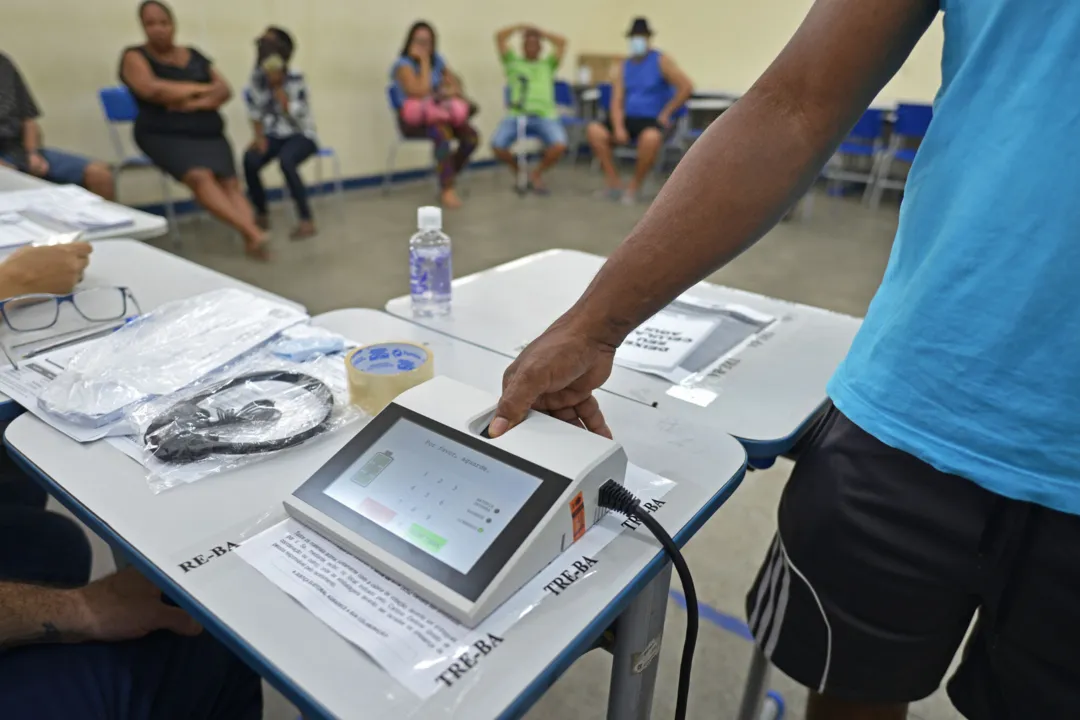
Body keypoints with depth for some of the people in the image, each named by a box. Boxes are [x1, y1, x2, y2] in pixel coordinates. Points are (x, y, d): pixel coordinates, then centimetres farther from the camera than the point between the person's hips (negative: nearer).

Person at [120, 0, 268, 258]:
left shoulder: (194, 56, 19)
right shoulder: (135, 56, 7)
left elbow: (224, 90, 8)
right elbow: (152, 90, -12)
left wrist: (197, 103, -11)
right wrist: (201, 88, -2)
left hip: (208, 133, 4)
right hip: (164, 135, -4)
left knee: (230, 182, -22)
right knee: (199, 176, -32)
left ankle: (251, 238, -39)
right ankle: (252, 231, -45)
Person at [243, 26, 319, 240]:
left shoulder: (295, 79, -12)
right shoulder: (257, 76, 2)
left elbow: (294, 115, -20)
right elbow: (255, 110, 7)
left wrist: (277, 85, -22)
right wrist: (259, 137, -7)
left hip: (301, 135, -4)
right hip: (274, 135, 4)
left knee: (286, 160, -37)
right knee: (250, 160, -25)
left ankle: (306, 221, -30)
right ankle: (261, 215, -3)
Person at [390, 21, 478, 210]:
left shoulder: (436, 59, 14)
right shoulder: (403, 64, -7)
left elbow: (456, 81, 19)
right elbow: (420, 91, -20)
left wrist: (452, 90, -5)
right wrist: (424, 62, -14)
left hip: (440, 113, 6)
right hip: (414, 119, -6)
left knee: (471, 135, -20)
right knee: (442, 132, -38)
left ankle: (447, 178, -6)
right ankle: (447, 189, -33)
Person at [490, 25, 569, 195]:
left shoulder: (548, 65, 28)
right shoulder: (513, 62, 25)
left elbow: (562, 42, 19)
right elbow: (499, 37, 18)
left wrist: (541, 32, 29)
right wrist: (520, 28, 30)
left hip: (545, 116, 0)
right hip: (517, 115, 0)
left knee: (559, 146, -30)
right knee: (497, 146, -28)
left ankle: (536, 173, 1)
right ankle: (517, 168, 7)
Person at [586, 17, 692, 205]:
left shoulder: (661, 60, 0)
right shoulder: (624, 67, 13)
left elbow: (687, 87, -9)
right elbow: (617, 102, 3)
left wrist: (666, 113, -10)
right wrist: (619, 127, -14)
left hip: (652, 120, -5)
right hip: (628, 119, 5)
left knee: (651, 138, -40)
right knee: (594, 130, -20)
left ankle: (634, 186, -19)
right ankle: (614, 184, -15)